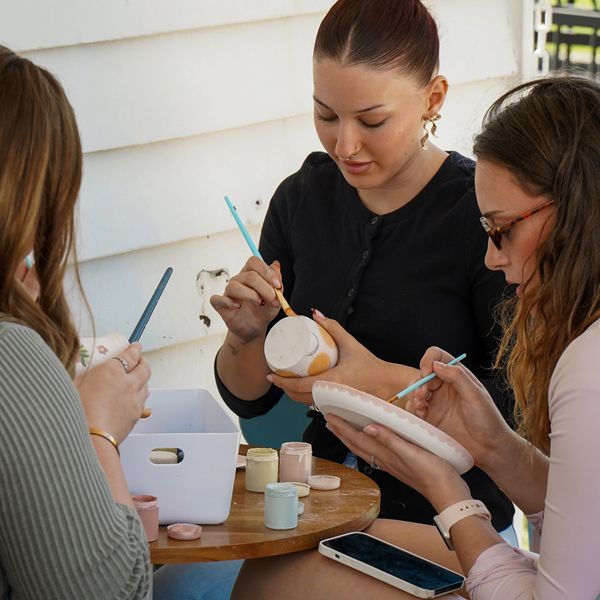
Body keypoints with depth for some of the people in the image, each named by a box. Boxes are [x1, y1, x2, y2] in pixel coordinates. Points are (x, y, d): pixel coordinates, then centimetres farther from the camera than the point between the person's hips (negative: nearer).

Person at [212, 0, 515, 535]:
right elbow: (249, 398, 9)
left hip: (449, 523, -4)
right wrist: (245, 335, -12)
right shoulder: (301, 197, 5)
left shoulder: (483, 210, -11)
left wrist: (387, 382, -21)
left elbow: (524, 401, -12)